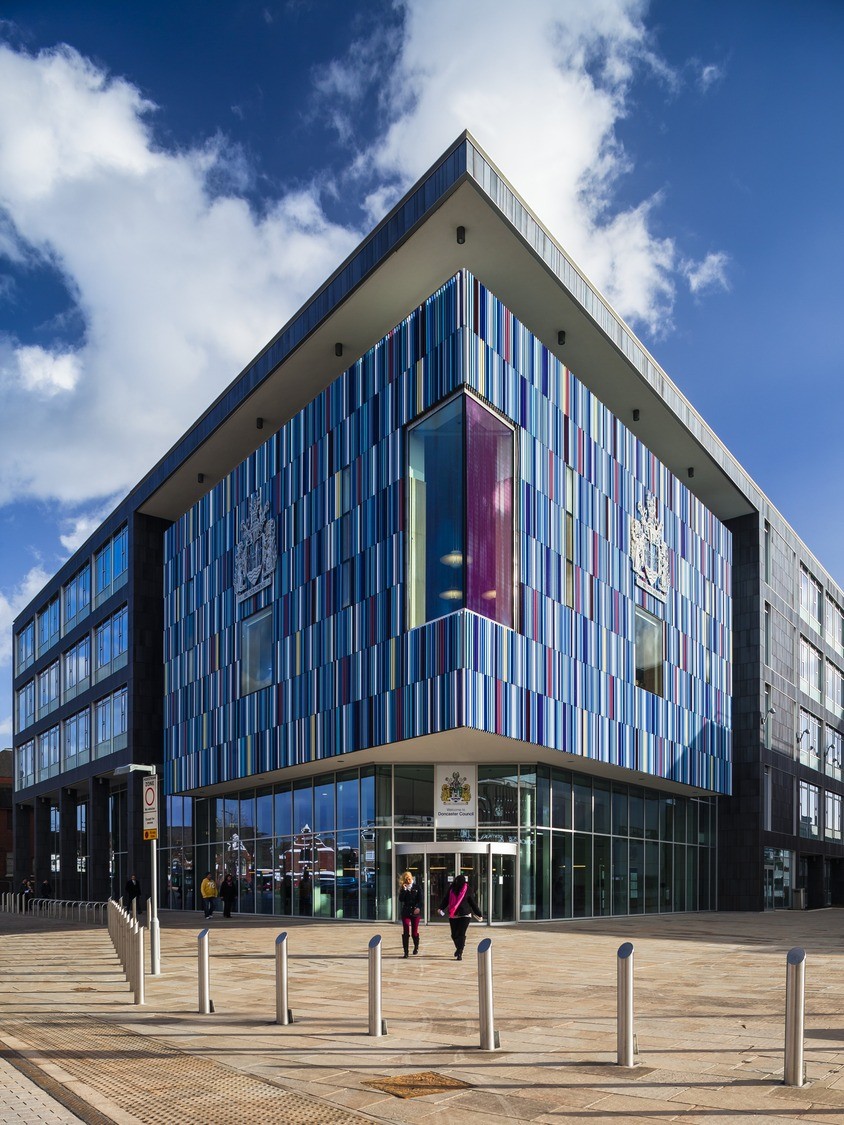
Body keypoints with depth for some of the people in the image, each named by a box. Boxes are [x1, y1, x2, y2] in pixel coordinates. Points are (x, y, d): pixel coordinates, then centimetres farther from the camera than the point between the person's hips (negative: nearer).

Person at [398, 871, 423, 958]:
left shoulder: (416, 886, 3)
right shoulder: (403, 888, 7)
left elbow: (420, 899, -1)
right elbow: (400, 899, -3)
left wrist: (418, 907, -16)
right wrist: (404, 890, -13)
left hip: (415, 912, -1)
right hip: (406, 911, 1)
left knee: (415, 931, 6)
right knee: (406, 931, -9)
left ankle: (416, 947, 32)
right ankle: (406, 951, -7)